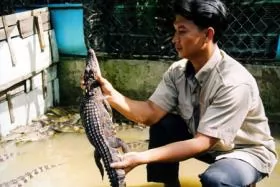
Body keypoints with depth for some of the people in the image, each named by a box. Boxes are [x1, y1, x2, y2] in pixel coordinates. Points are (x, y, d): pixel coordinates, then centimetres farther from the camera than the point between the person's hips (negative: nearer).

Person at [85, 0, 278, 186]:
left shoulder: (235, 82, -32)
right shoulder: (178, 70, -11)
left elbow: (203, 142, -33)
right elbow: (151, 113, -14)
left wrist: (142, 157, -39)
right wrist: (112, 95, -30)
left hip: (247, 151, -6)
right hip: (204, 140, 6)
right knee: (161, 123, -13)